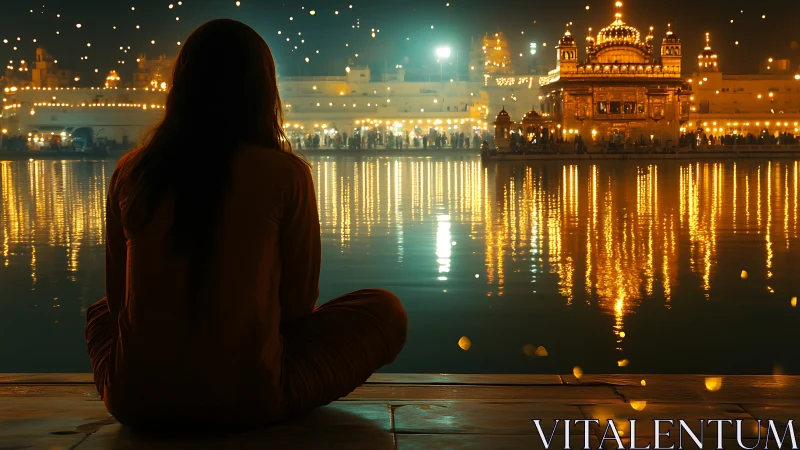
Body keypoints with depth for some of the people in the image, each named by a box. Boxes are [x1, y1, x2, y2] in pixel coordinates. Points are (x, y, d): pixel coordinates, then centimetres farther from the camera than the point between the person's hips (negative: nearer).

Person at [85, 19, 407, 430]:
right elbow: (299, 302, 0)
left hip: (137, 401, 4)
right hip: (248, 399, -3)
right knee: (385, 311, 16)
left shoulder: (131, 172, 1)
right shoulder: (285, 174, -8)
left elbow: (119, 297, 9)